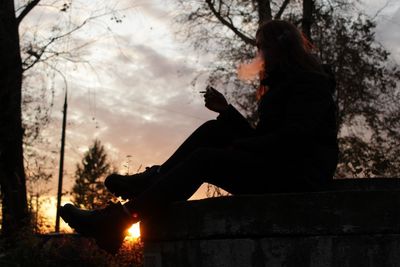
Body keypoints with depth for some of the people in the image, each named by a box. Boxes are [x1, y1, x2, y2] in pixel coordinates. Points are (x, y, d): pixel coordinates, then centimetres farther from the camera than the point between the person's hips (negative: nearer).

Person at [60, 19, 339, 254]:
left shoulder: (310, 83, -5)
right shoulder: (283, 84, 25)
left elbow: (294, 138, -20)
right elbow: (260, 137, 18)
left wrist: (239, 146, -13)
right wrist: (226, 110, 8)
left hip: (299, 175, -9)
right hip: (275, 168, 9)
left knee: (206, 159, -22)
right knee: (212, 130, 0)